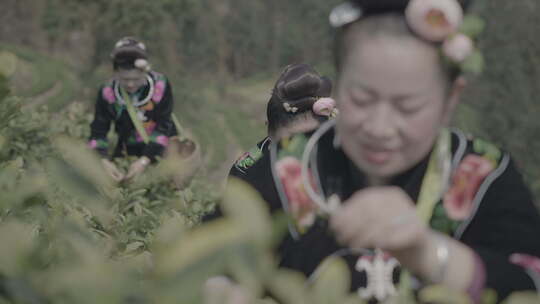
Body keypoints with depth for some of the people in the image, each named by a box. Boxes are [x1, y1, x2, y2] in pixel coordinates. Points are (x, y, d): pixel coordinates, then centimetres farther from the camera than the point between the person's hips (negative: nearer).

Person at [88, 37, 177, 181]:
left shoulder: (161, 86, -21)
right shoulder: (108, 92, -17)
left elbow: (163, 127, -20)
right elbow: (98, 131, -16)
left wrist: (144, 161, -28)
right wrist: (104, 162, -34)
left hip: (159, 149, -1)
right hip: (128, 150, 1)